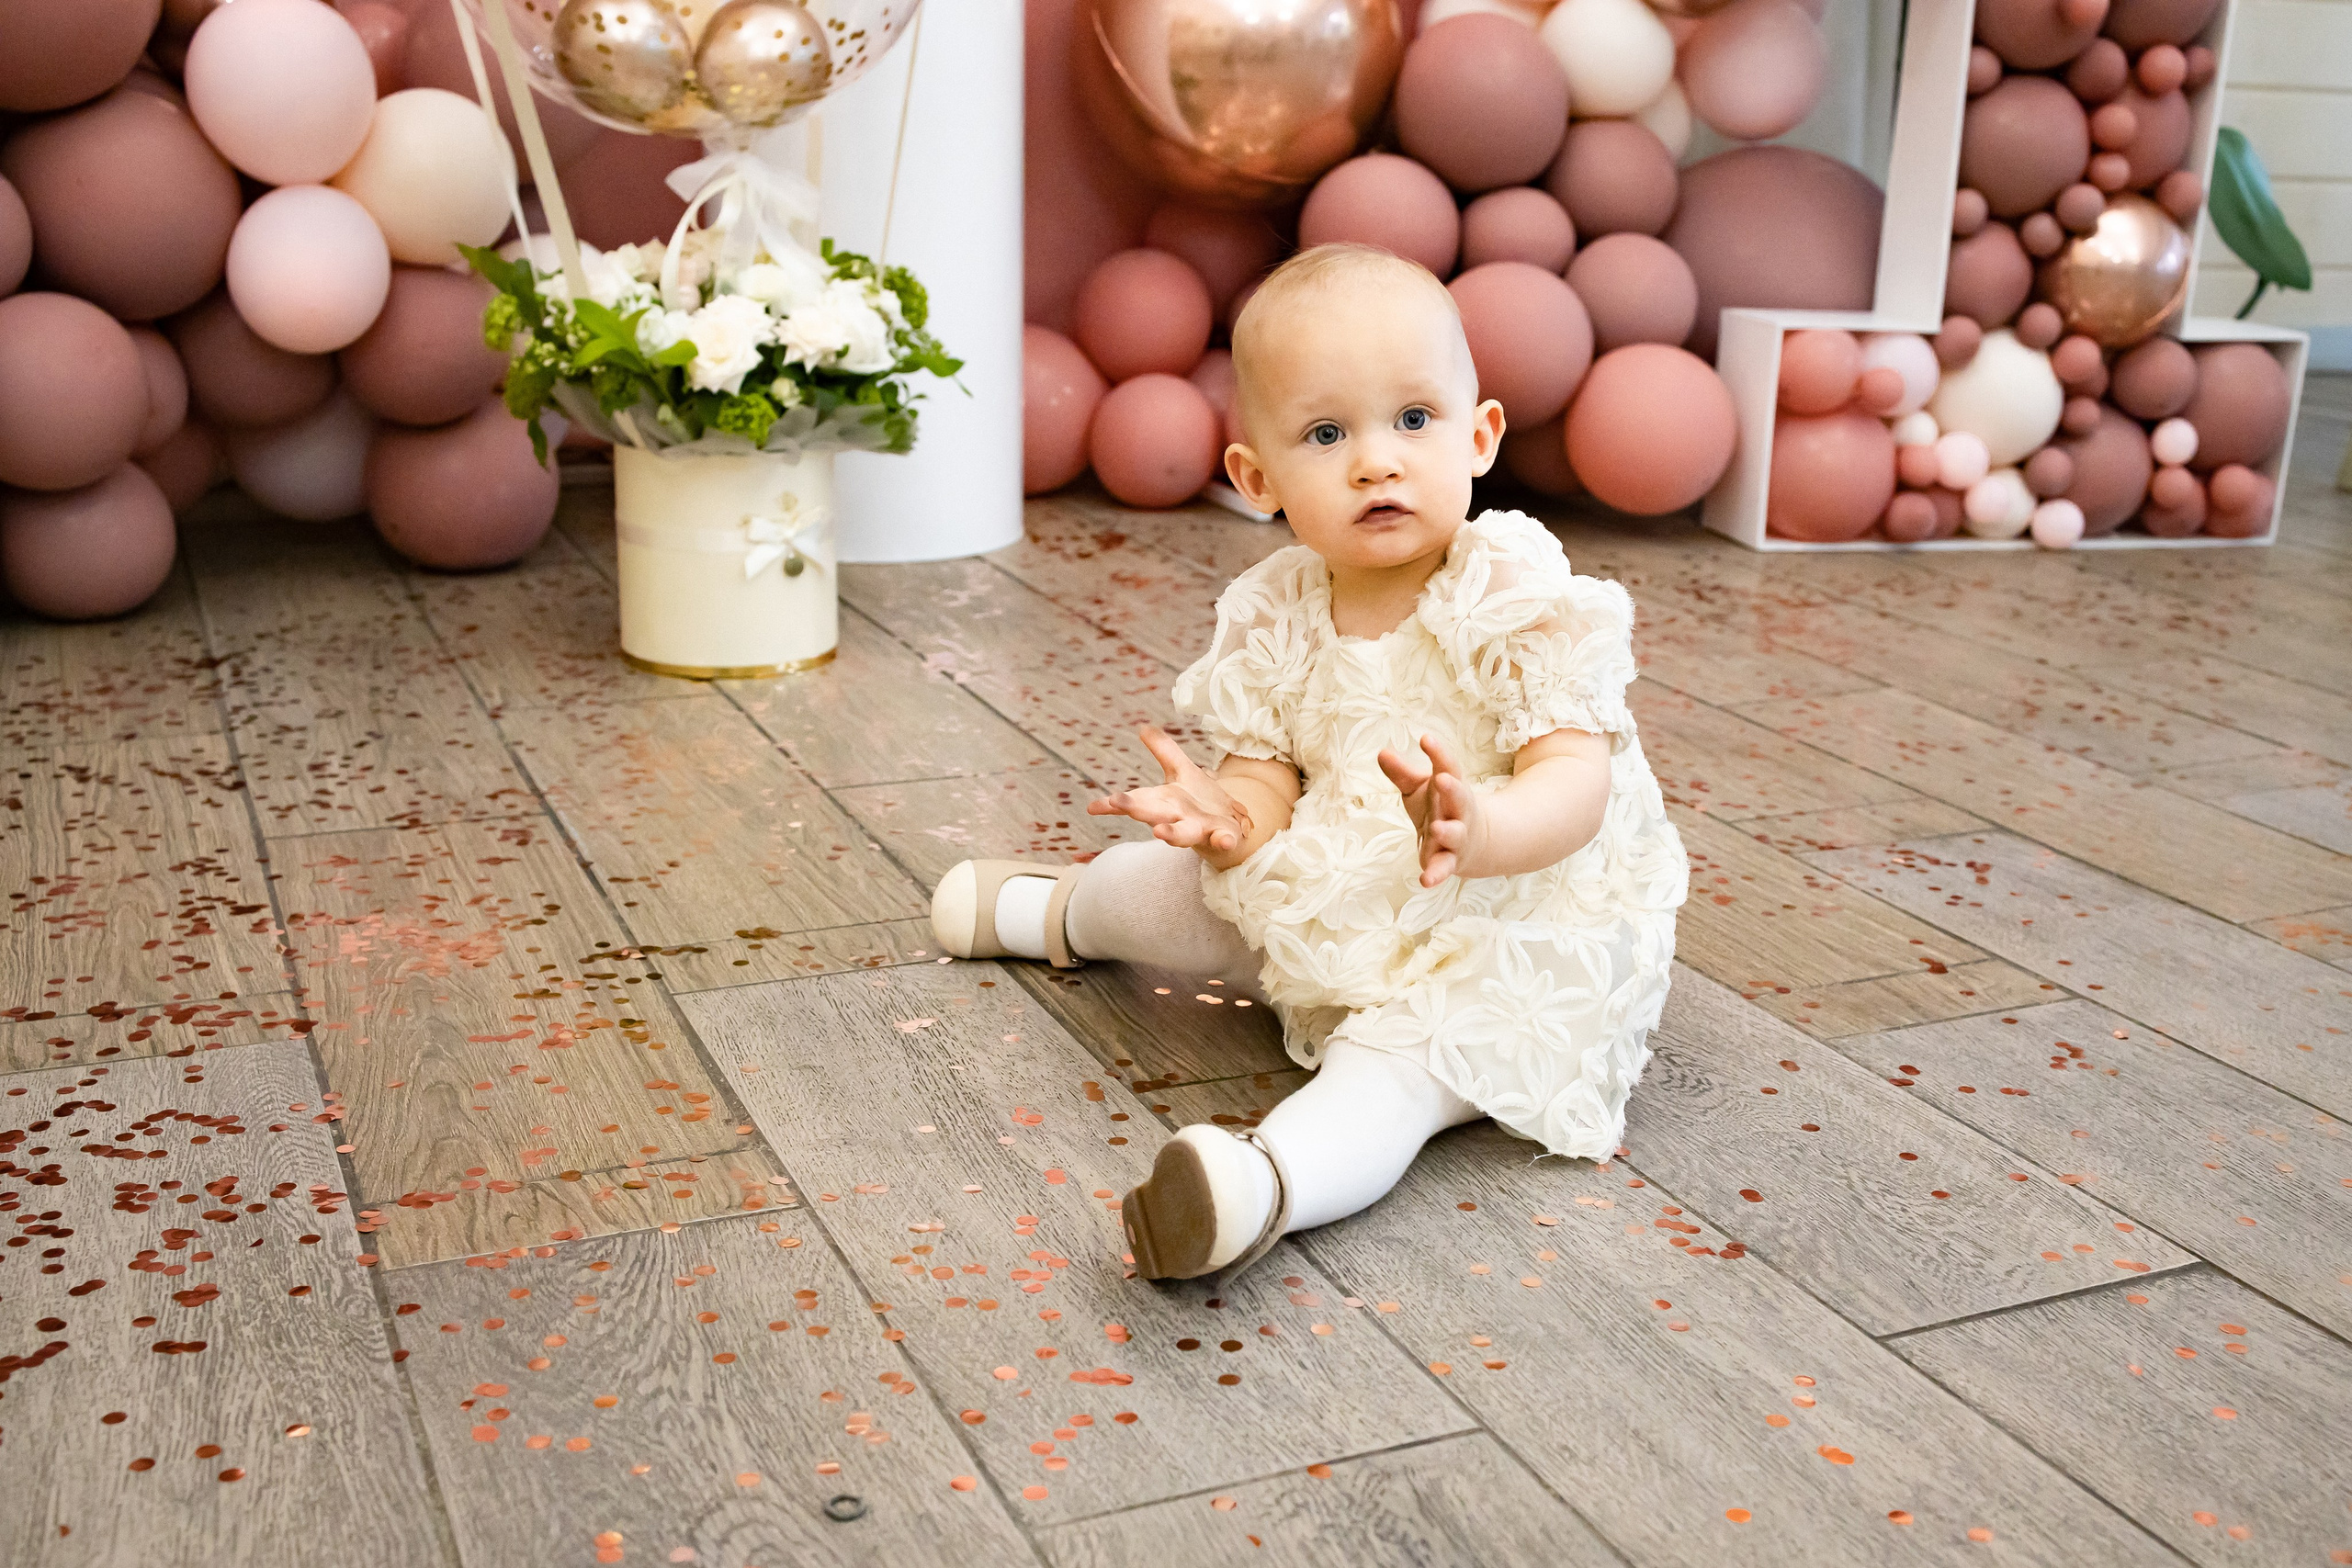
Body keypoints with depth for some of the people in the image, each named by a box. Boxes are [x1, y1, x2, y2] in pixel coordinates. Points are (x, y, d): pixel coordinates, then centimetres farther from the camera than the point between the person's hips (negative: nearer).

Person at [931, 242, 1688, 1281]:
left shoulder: (1520, 602, -22)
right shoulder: (1274, 618, -7)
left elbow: (1576, 781, -29)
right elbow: (1271, 778, -5)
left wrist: (1475, 832, -52)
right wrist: (1228, 816, -31)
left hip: (1509, 930, -6)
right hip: (1333, 901, 6)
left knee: (1405, 1050, -34)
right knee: (1172, 880, 18)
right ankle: (1058, 912, 52)